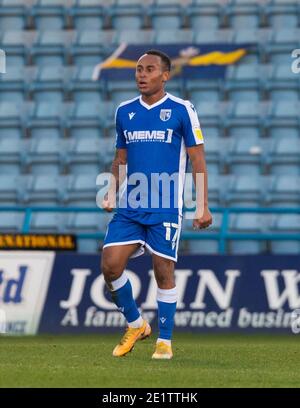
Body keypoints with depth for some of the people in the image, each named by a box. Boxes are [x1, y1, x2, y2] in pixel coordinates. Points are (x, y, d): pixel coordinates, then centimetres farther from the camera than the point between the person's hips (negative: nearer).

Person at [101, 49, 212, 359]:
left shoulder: (181, 110, -3)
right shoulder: (124, 112, 10)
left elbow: (197, 159, -1)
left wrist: (203, 206, -7)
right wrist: (113, 192, 3)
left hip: (165, 209, -4)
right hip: (129, 207, 4)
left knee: (163, 272, -3)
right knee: (110, 265, -6)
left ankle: (165, 340, 10)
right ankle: (135, 325, 15)